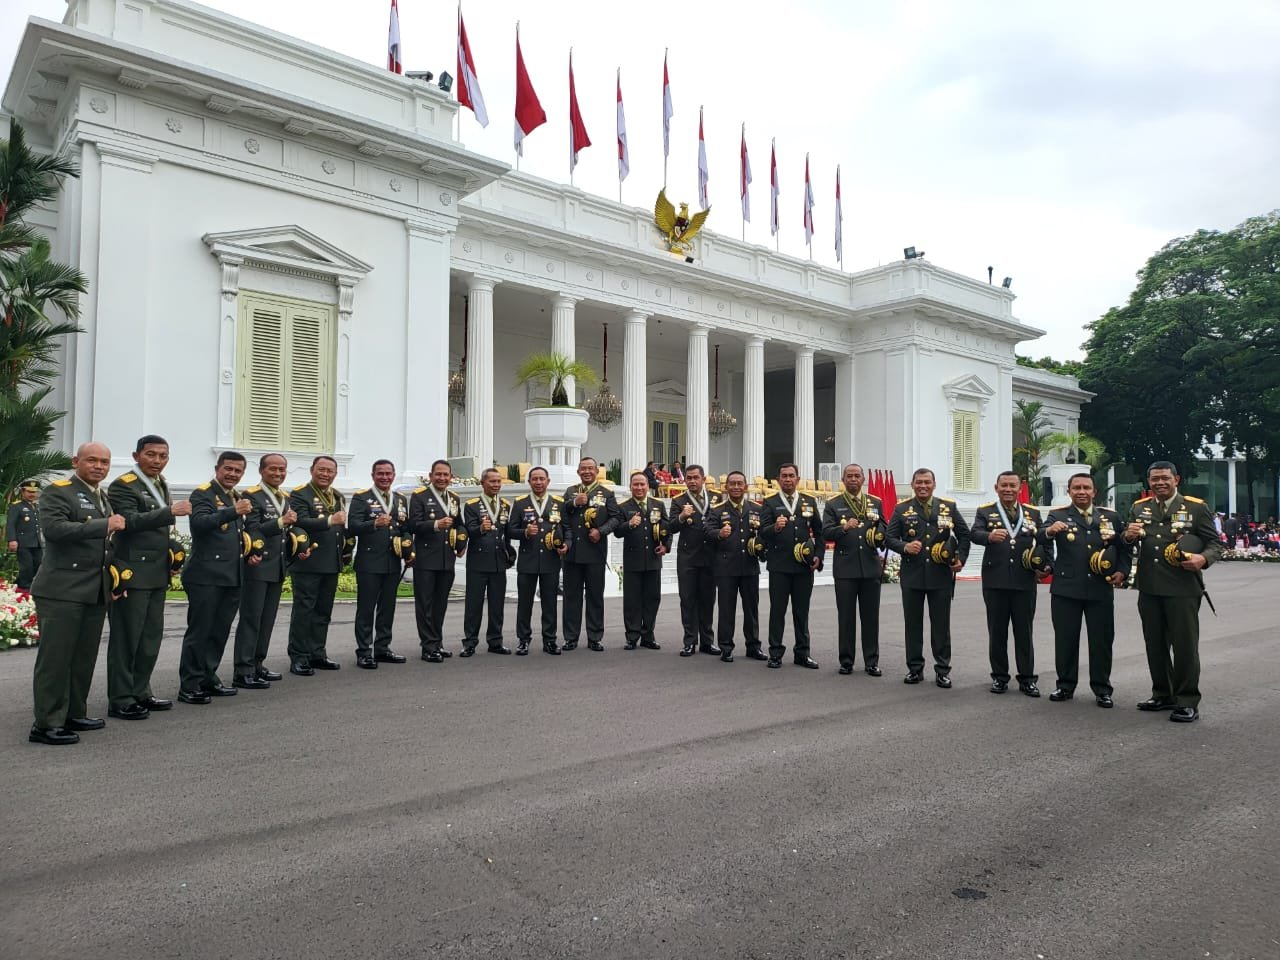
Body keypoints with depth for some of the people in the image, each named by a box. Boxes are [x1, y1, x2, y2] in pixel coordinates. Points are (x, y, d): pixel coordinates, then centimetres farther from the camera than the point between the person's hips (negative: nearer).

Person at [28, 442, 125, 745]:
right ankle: (46, 724, 3)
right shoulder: (57, 492, -6)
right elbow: (53, 528, -23)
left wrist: (114, 580, 21)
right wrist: (104, 525, -26)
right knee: (55, 657, -3)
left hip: (97, 592, 8)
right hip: (63, 590, -8)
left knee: (84, 657, 12)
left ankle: (73, 714, 22)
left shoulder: (103, 497, 18)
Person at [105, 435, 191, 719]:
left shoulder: (160, 485, 16)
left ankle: (140, 693, 23)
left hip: (156, 573, 8)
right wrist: (171, 511, -32)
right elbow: (129, 521, -25)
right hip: (132, 573, -8)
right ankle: (120, 701, 6)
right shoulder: (123, 486, -10)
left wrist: (170, 559, 16)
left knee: (151, 637, 13)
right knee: (126, 638, -2)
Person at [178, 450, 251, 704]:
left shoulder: (236, 497, 18)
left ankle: (208, 679, 23)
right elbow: (200, 523, -26)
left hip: (232, 576, 8)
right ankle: (189, 686, 6)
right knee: (199, 631, -2)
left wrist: (247, 551, 15)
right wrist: (233, 511, -36)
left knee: (219, 631, 13)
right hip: (206, 576, -8)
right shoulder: (202, 493, -7)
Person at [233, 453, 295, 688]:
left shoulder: (285, 497, 14)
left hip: (278, 566, 8)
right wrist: (281, 522, -29)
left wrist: (298, 543, 5)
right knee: (250, 619, -4)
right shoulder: (252, 496, -9)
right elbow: (253, 531, -18)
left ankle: (257, 665, 23)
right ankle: (243, 673, -1)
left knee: (267, 619, 13)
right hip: (257, 566, -8)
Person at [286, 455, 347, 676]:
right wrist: (330, 520, -34)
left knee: (323, 611, 12)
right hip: (308, 563, -7)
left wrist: (344, 549, 13)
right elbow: (301, 522, -22)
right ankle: (299, 658, 2)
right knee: (303, 610, -3)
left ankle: (317, 654, 20)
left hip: (332, 563, 7)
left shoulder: (338, 497, 16)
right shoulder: (299, 494, -6)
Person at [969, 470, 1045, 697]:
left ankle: (1027, 679, 14)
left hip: (1025, 582, 1)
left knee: (1024, 632, 6)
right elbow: (974, 534, -12)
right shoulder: (985, 512, 4)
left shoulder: (1033, 513, 11)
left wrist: (1042, 566, -6)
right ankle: (999, 677, 16)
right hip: (995, 581, -1)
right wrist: (990, 536, -34)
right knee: (997, 632, 7)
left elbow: (1042, 542, 10)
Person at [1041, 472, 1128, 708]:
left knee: (1102, 640, 7)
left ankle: (1102, 689, 17)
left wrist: (1121, 570, -1)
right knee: (1065, 639, 6)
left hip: (1101, 590, 2)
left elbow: (1123, 547, 15)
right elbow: (1042, 543, -16)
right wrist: (1049, 532, -38)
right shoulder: (1058, 516, 0)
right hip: (1066, 589, -2)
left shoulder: (1110, 516, 9)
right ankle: (1065, 685, 17)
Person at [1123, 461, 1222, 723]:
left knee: (1185, 644, 0)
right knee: (1155, 645, 13)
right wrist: (1129, 536, -8)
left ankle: (1187, 701, 11)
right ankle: (1162, 694, 26)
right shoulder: (1139, 508, 11)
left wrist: (1203, 558, -21)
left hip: (1183, 589, -4)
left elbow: (1215, 544, 1)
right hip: (1149, 589, 4)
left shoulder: (1196, 507, 0)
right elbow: (1127, 543, 16)